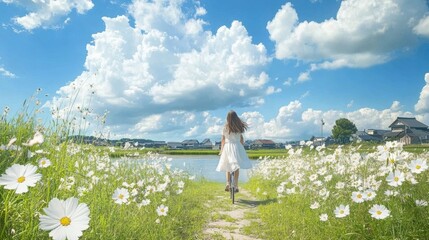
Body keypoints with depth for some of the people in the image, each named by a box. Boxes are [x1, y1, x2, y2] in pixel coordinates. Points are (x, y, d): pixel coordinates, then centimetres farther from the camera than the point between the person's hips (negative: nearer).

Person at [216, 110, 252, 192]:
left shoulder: (225, 127, -1)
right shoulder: (239, 127, 2)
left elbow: (223, 140, 1)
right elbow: (241, 139, 6)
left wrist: (221, 150, 9)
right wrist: (242, 148, 16)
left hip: (228, 146, 0)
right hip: (237, 146, 0)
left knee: (228, 167, 13)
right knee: (236, 167, 3)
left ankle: (228, 183, -1)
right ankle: (235, 185, 0)